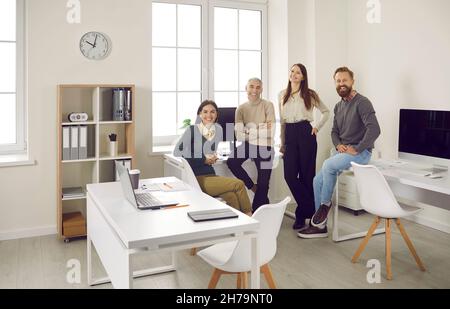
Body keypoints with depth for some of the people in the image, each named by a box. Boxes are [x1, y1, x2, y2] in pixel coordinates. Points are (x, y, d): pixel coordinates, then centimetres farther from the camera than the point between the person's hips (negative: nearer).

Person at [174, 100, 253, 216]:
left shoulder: (218, 129, 9)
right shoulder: (192, 130, -5)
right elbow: (177, 152, -11)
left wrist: (212, 158, 1)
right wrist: (203, 160, -12)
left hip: (211, 175, 5)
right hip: (197, 179, -4)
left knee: (231, 196, -28)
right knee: (238, 184, -21)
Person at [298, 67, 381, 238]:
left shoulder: (362, 102, -12)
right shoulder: (339, 107, 14)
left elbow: (374, 130, -24)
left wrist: (356, 149, -21)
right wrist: (338, 145, -1)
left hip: (361, 152, -8)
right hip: (343, 151, 8)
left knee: (328, 165, -30)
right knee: (318, 180, -4)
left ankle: (325, 205, -9)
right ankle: (320, 225, 5)